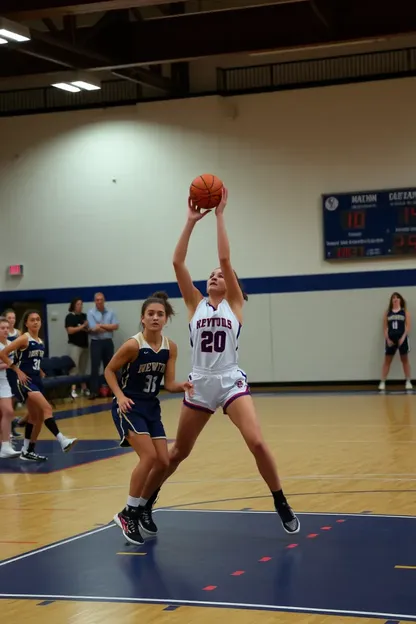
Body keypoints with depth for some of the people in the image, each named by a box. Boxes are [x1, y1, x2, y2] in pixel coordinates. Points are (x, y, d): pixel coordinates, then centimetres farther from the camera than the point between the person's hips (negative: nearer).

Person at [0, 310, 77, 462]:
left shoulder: (40, 342, 12)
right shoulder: (24, 338, -10)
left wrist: (39, 371, 12)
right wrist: (18, 371, -16)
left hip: (37, 380, 9)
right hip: (26, 380, -9)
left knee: (36, 417, 13)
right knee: (47, 408, -24)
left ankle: (27, 451, 22)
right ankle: (62, 440, -31)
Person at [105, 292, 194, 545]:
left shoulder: (171, 348, -3)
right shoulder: (133, 345, -19)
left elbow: (169, 384, -3)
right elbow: (109, 370, -7)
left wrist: (183, 386, -24)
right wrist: (120, 396, -20)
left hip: (151, 407, 7)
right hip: (129, 407, -6)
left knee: (163, 462, 3)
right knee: (149, 456, -21)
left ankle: (140, 507, 23)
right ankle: (128, 513, -8)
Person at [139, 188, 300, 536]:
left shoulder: (234, 304, 3)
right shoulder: (196, 304, 8)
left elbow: (225, 258, -8)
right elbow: (177, 262, -2)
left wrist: (220, 215, -8)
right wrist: (192, 221, -4)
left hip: (231, 382, -2)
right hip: (200, 384, 2)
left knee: (257, 443, -17)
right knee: (178, 452, 11)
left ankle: (282, 506, -1)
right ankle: (143, 504, 28)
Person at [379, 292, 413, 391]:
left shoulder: (405, 311, 3)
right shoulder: (387, 312, 8)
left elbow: (408, 326, -2)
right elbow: (385, 327, 7)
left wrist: (403, 337, -13)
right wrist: (387, 339, -5)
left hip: (402, 338, -2)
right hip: (391, 339, 2)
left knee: (405, 360, 5)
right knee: (387, 360, 4)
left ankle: (408, 382, 10)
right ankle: (382, 382, 6)